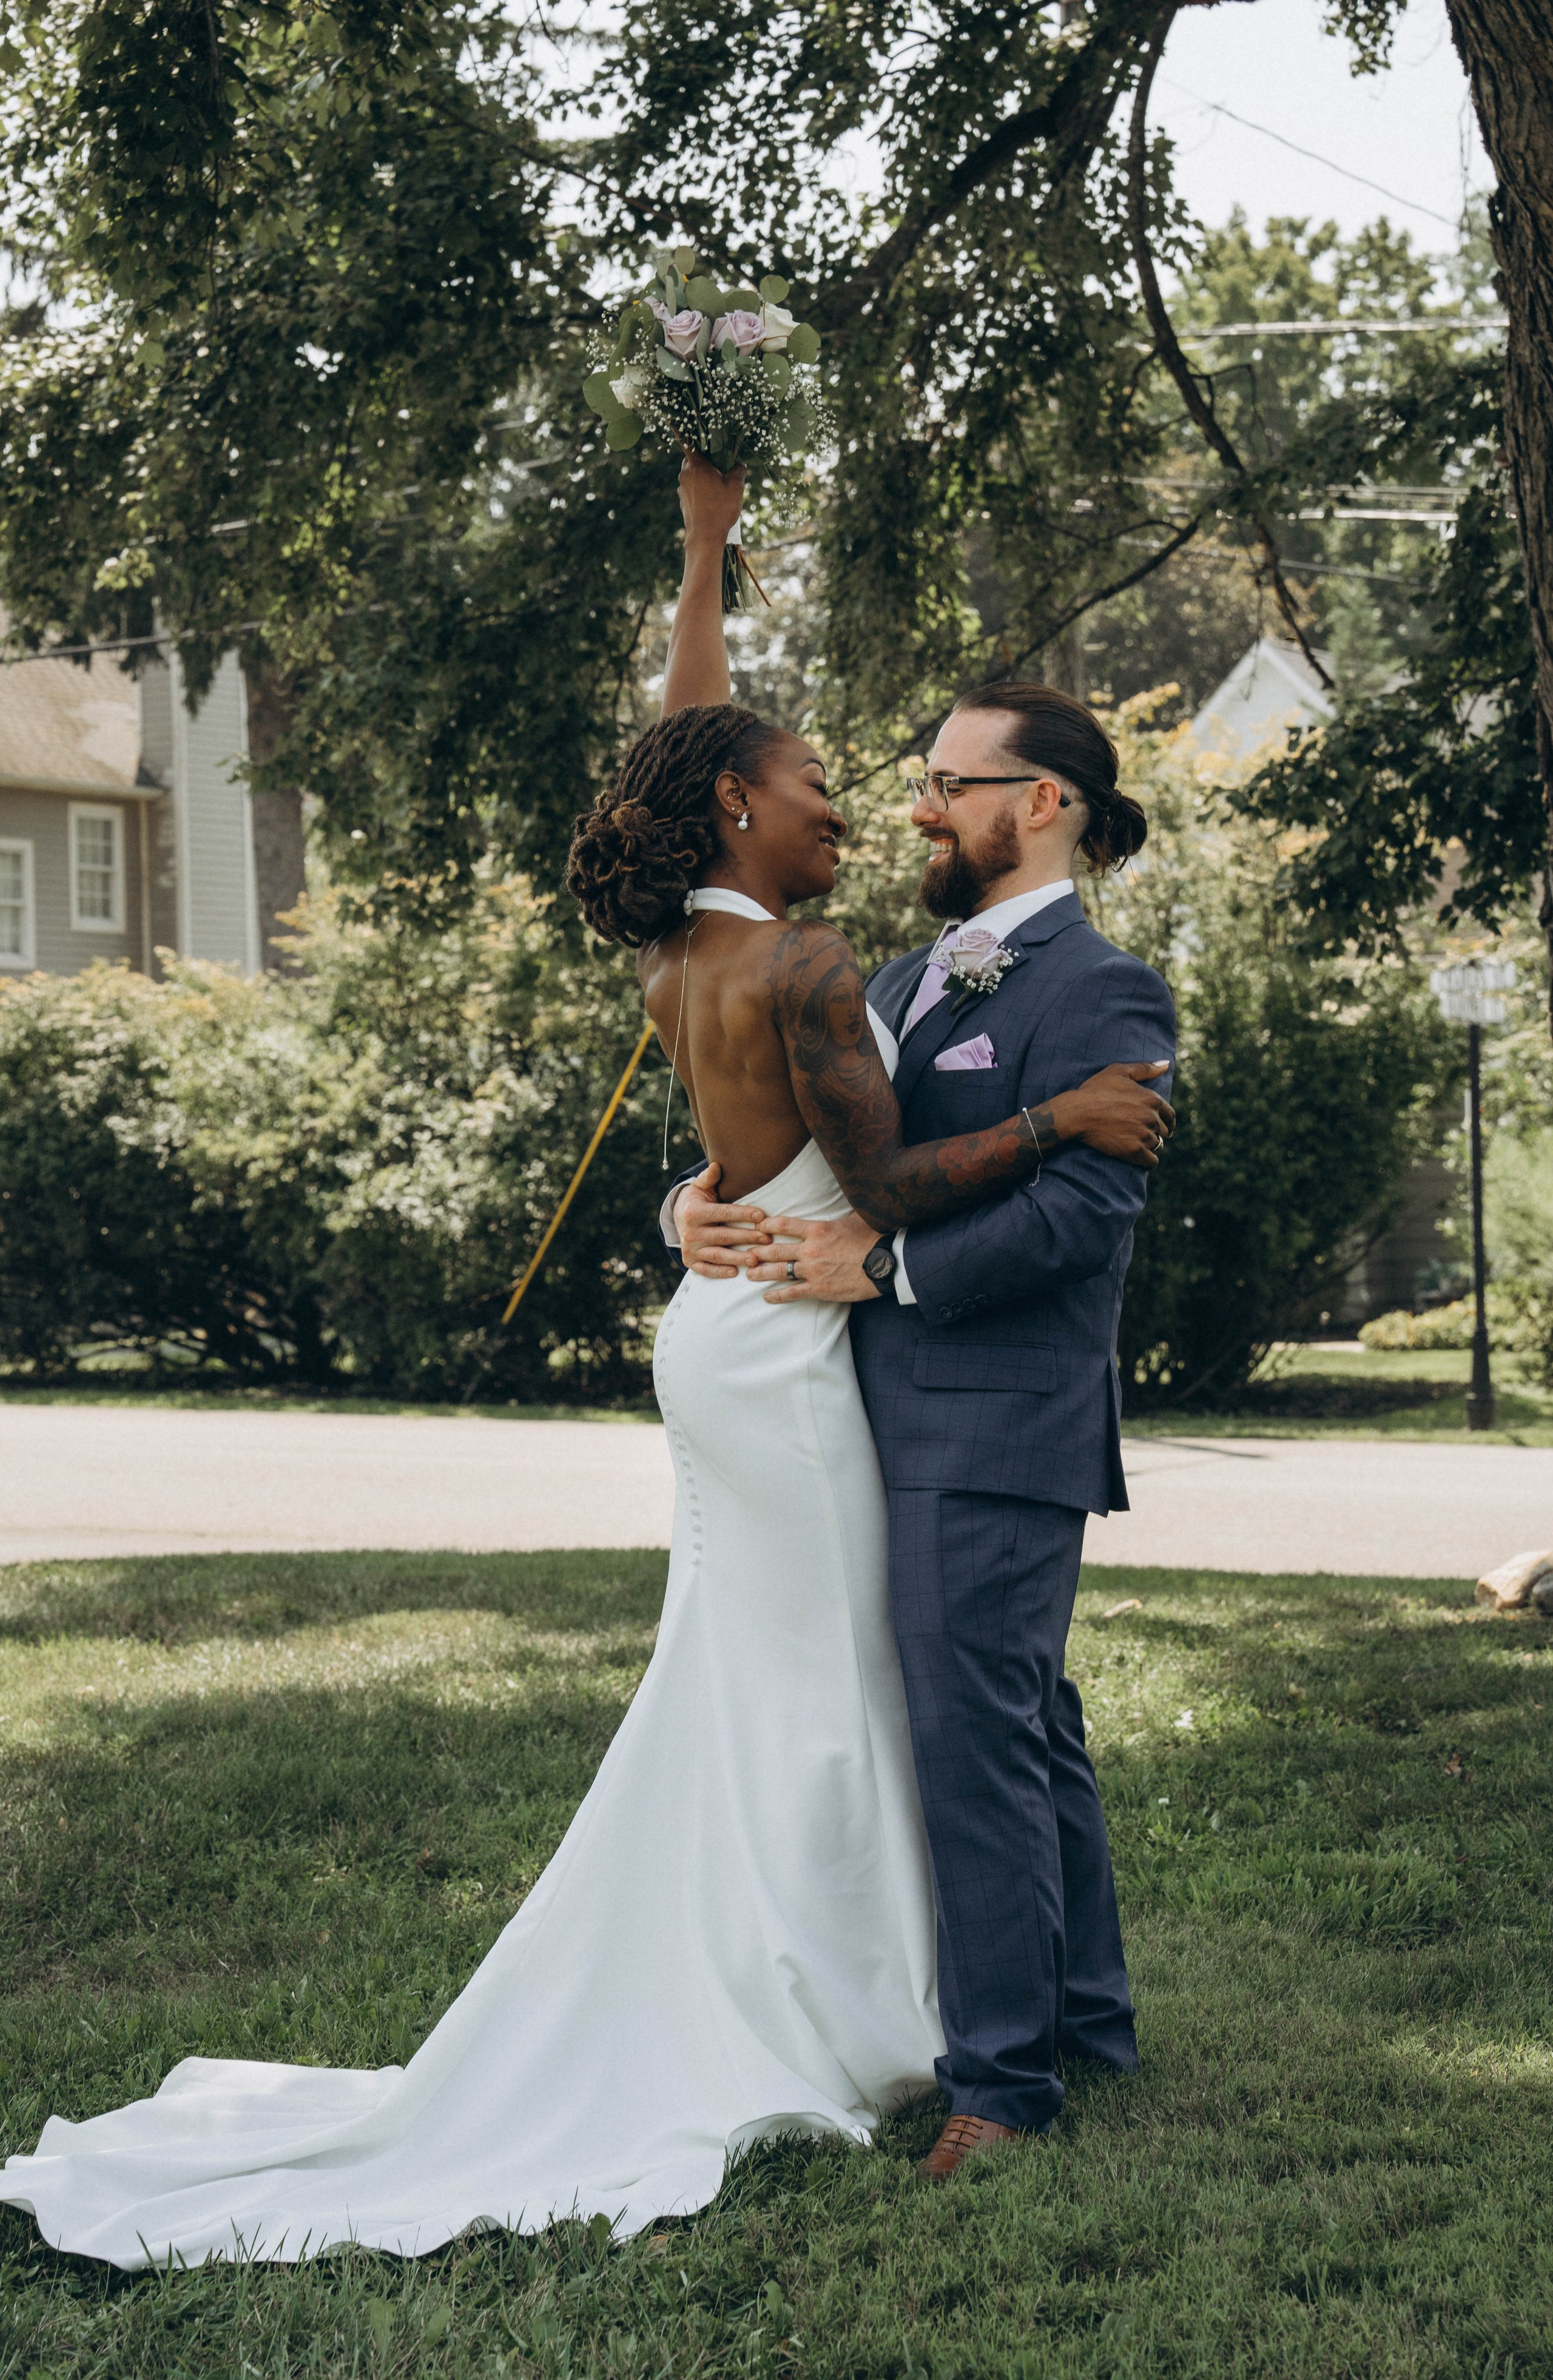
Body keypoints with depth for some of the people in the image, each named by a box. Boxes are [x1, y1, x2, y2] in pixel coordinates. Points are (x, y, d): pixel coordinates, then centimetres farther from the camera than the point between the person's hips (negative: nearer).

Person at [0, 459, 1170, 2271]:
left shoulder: (673, 956, 6)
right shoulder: (800, 969, -18)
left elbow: (677, 750, 20)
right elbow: (889, 1186, -19)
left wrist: (704, 552, 26)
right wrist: (1061, 1120, -15)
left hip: (724, 1331, 9)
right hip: (781, 1347, -9)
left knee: (735, 1694, 14)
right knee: (817, 1690, -1)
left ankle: (688, 2028, 19)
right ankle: (811, 2042, 6)